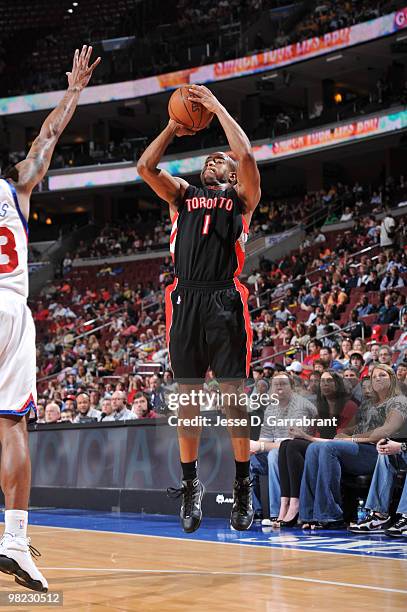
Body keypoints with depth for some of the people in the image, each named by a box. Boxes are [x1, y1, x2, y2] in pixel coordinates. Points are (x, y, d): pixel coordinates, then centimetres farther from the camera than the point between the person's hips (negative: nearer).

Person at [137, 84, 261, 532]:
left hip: (225, 302, -2)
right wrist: (173, 127, 11)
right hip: (185, 300, 3)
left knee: (233, 396, -2)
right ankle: (190, 486, 14)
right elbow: (145, 166, 8)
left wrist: (217, 107, 4)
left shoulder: (241, 197, 14)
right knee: (188, 398, 5)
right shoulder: (183, 195, 22)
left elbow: (246, 155, -3)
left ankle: (243, 488, 6)